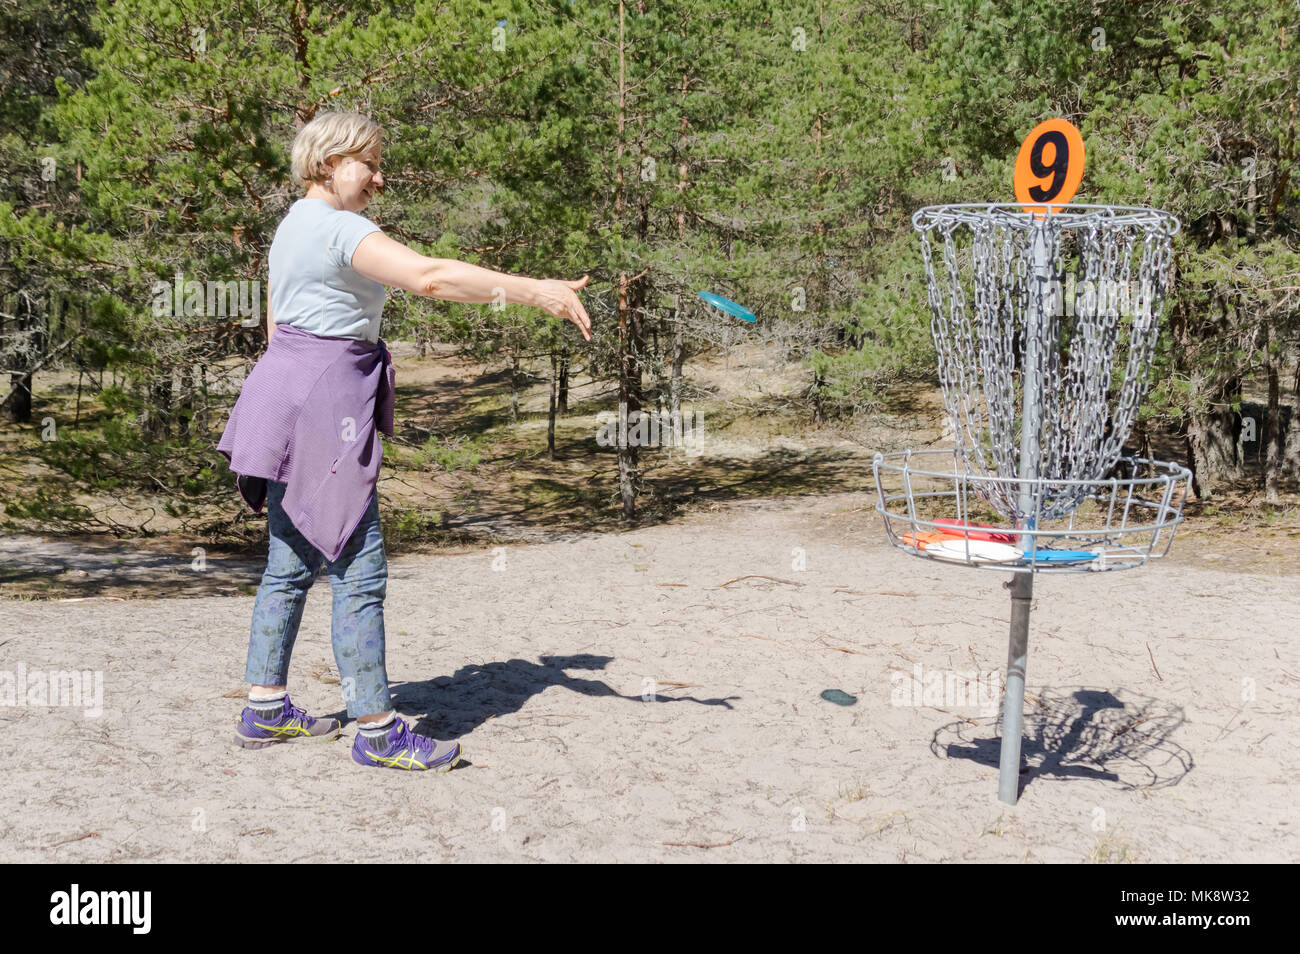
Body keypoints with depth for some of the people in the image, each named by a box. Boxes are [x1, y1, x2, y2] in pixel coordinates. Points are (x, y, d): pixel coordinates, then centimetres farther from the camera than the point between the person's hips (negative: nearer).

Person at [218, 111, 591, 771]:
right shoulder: (338, 228, -15)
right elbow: (429, 277, -29)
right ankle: (376, 729, -1)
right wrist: (533, 290, -32)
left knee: (292, 562, 16)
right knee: (359, 570, -6)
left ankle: (265, 709, 23)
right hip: (325, 402, -11)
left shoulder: (292, 226, 17)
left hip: (285, 393, 11)